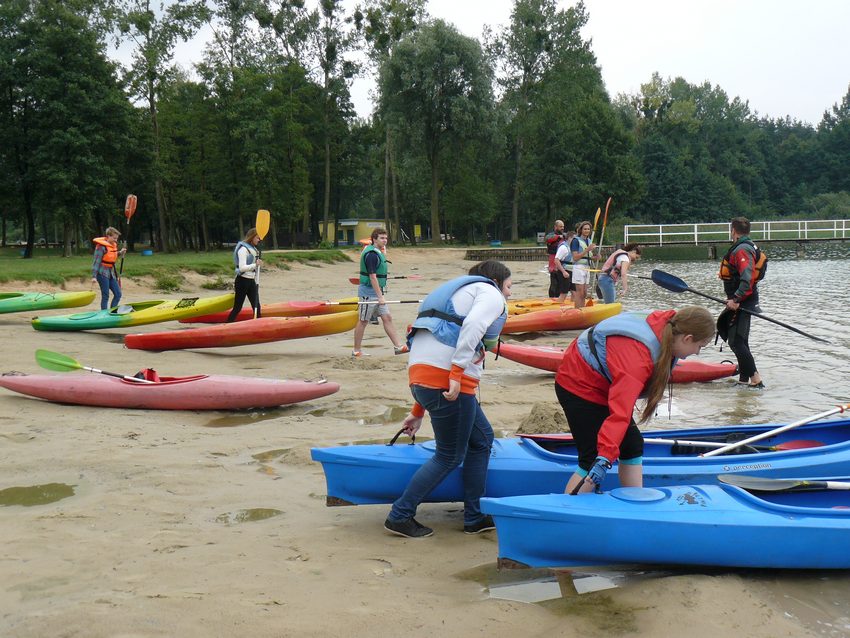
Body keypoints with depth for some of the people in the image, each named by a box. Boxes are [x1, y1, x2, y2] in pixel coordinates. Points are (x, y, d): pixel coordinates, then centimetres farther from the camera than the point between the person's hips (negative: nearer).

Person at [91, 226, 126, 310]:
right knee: (105, 296, -5)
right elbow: (96, 262, -15)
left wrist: (120, 253, 8)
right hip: (102, 273, -8)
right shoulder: (101, 246, -14)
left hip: (111, 273, 8)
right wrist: (94, 276, -18)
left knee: (118, 294, 6)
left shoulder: (114, 245, 9)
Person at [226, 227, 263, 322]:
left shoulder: (253, 249, 14)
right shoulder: (243, 249, -13)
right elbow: (242, 268, -22)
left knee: (257, 307, 4)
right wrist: (255, 265, -34)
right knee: (237, 308, -5)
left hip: (251, 281, 8)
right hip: (243, 281, -8)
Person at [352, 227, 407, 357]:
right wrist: (380, 297, -23)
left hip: (377, 292, 10)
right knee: (363, 321, -1)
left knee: (387, 318, 5)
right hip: (368, 292, -10)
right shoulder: (371, 254, -17)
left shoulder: (378, 252, 14)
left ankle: (398, 346, 5)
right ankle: (356, 351, 8)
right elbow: (372, 277, -22)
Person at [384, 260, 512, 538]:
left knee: (481, 439, 19)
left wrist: (418, 411, 32)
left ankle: (475, 518, 24)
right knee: (450, 456, 5)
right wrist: (458, 374, -23)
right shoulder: (490, 293, 8)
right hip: (446, 377, -9)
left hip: (420, 372, 9)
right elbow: (473, 326, -17)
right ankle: (400, 517, 11)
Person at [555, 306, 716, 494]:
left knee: (632, 445, 11)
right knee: (593, 460, -16)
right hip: (578, 388, -10)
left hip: (598, 385, 10)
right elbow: (621, 410, -44)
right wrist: (605, 459, -48)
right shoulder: (637, 356, -36)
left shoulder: (666, 328, -9)